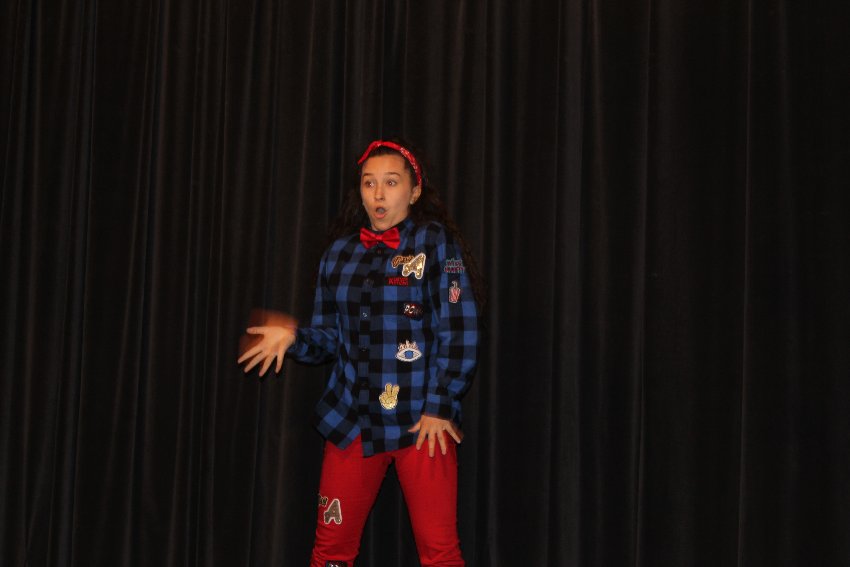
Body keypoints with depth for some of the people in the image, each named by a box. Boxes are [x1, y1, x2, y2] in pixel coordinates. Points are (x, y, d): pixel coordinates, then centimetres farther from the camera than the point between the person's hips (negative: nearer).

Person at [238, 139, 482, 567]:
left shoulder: (435, 242, -2)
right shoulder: (340, 253, 10)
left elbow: (459, 333, -7)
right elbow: (330, 337, 11)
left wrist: (439, 406, -12)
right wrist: (293, 338, -9)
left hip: (422, 419, -4)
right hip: (352, 418, 4)